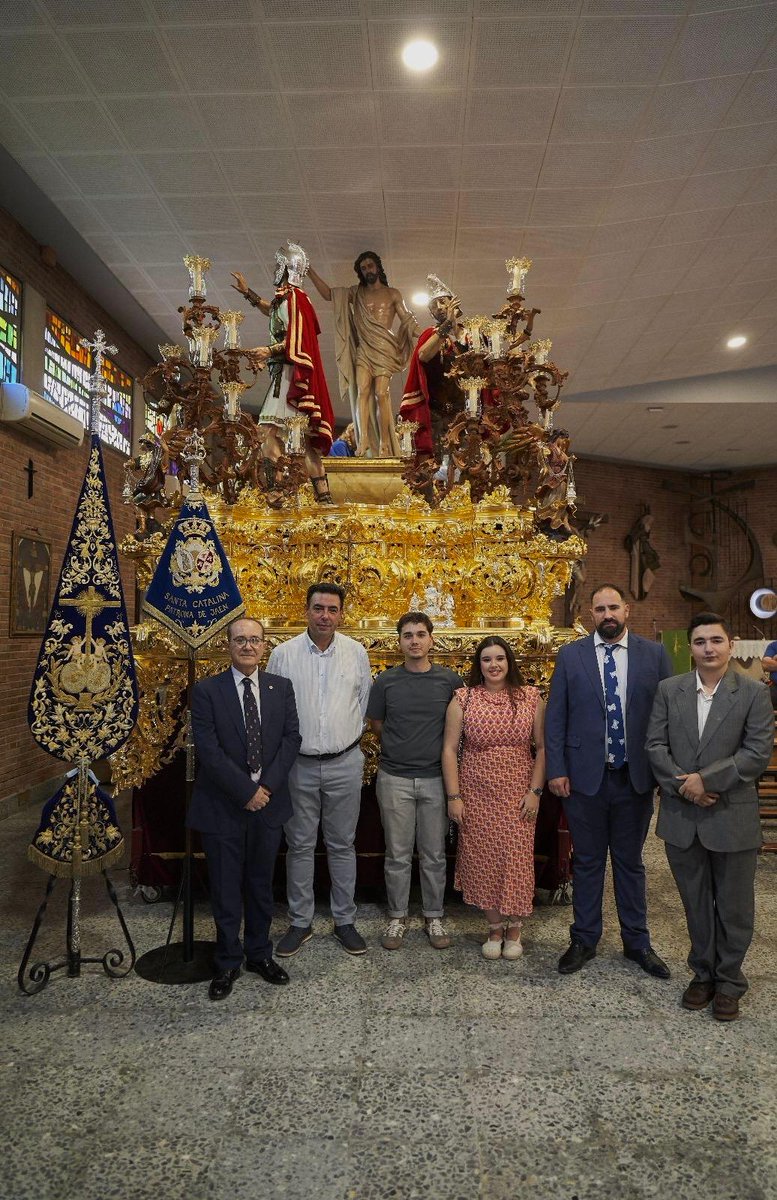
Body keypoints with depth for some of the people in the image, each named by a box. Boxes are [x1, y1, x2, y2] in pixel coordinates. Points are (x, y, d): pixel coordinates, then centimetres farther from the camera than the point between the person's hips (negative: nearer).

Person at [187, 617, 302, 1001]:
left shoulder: (281, 687, 3)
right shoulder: (206, 690, -7)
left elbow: (291, 738, -1)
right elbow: (209, 750, -13)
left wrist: (267, 786, -12)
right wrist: (246, 790, -16)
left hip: (268, 802, 3)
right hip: (222, 806, -3)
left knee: (261, 885, 17)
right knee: (226, 890, 10)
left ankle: (260, 953, 34)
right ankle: (227, 963, 28)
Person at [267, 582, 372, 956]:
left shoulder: (357, 652, -2)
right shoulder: (284, 653, -6)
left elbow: (365, 703, 8)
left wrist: (349, 737, 10)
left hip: (345, 763, 1)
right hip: (299, 764, -1)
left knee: (342, 845, 12)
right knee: (300, 846, 11)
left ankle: (345, 921, 27)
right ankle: (300, 922, 26)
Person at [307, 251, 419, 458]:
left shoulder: (392, 294, 13)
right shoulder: (357, 293, 19)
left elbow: (407, 321, 9)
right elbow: (328, 293, 17)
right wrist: (310, 271, 10)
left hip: (384, 349, -2)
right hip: (363, 349, 2)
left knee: (381, 394, -13)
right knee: (362, 391, -15)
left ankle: (384, 444, -14)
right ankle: (363, 439, -21)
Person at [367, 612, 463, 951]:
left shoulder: (449, 680, -2)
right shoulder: (386, 681, -2)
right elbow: (377, 725, 9)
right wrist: (400, 749, 9)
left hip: (435, 778, 0)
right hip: (394, 779, 0)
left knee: (434, 855, 11)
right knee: (397, 854, 10)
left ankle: (433, 917, 27)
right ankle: (397, 917, 26)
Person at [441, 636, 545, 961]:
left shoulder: (530, 697, 0)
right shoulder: (463, 699, -1)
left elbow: (543, 747, 2)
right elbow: (450, 749, -1)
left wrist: (535, 791, -5)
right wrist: (453, 796, -5)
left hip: (518, 795, 0)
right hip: (476, 794, 0)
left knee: (516, 858, 3)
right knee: (483, 860, 6)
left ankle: (514, 929, 25)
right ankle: (494, 928, 26)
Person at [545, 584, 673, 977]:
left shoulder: (654, 654, 0)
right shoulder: (570, 655, -2)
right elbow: (555, 717, -1)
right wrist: (556, 770, -5)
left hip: (635, 778, 1)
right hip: (585, 777, 0)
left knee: (630, 862, 16)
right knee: (588, 862, 13)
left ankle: (637, 942, 33)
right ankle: (584, 940, 29)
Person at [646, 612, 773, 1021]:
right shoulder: (669, 690, 2)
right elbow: (655, 745, 0)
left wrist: (705, 779, -17)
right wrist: (683, 785, -13)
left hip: (733, 817, -2)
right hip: (682, 816, 2)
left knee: (734, 906, 12)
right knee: (696, 903, 16)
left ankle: (729, 980, 31)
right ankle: (703, 973, 34)